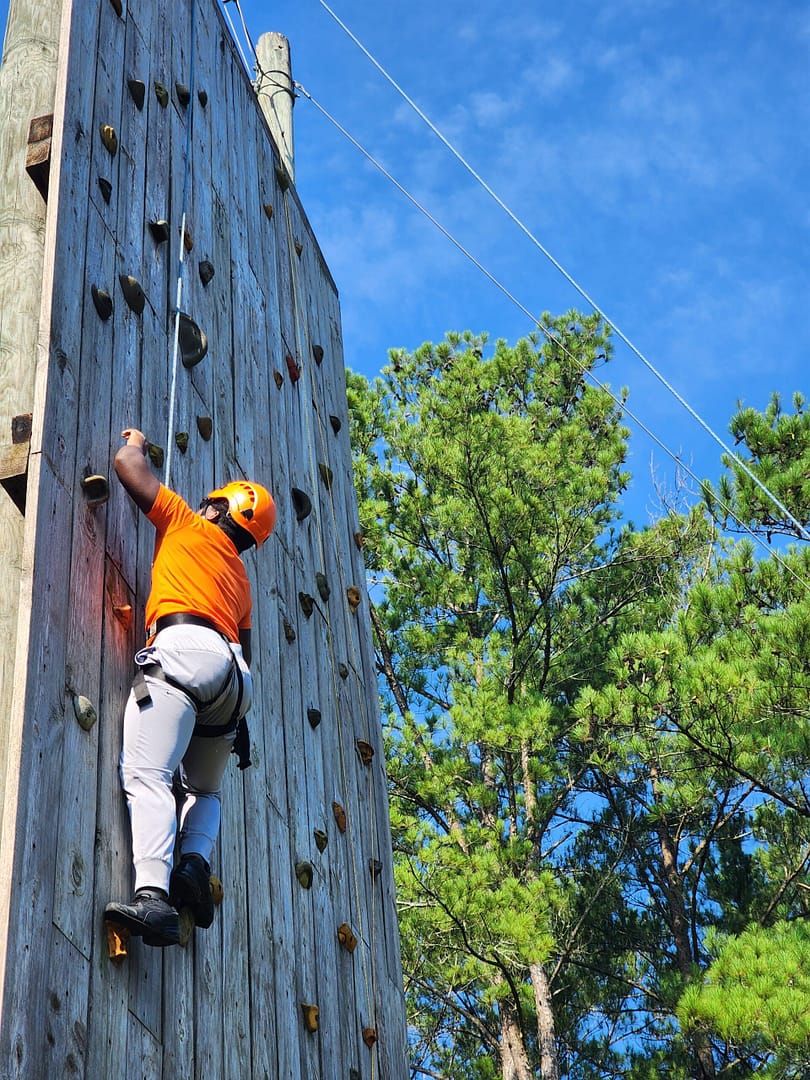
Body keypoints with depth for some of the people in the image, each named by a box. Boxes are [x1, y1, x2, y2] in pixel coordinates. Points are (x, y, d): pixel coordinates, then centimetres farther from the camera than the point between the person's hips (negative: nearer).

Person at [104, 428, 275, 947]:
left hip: (185, 646, -7)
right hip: (233, 671, 7)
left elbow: (128, 466, 19)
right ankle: (194, 861, -8)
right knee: (203, 787, 22)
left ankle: (154, 896, -38)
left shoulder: (188, 526, 19)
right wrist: (238, 722, 34)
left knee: (148, 775, -20)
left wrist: (136, 441, 41)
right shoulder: (241, 579, 34)